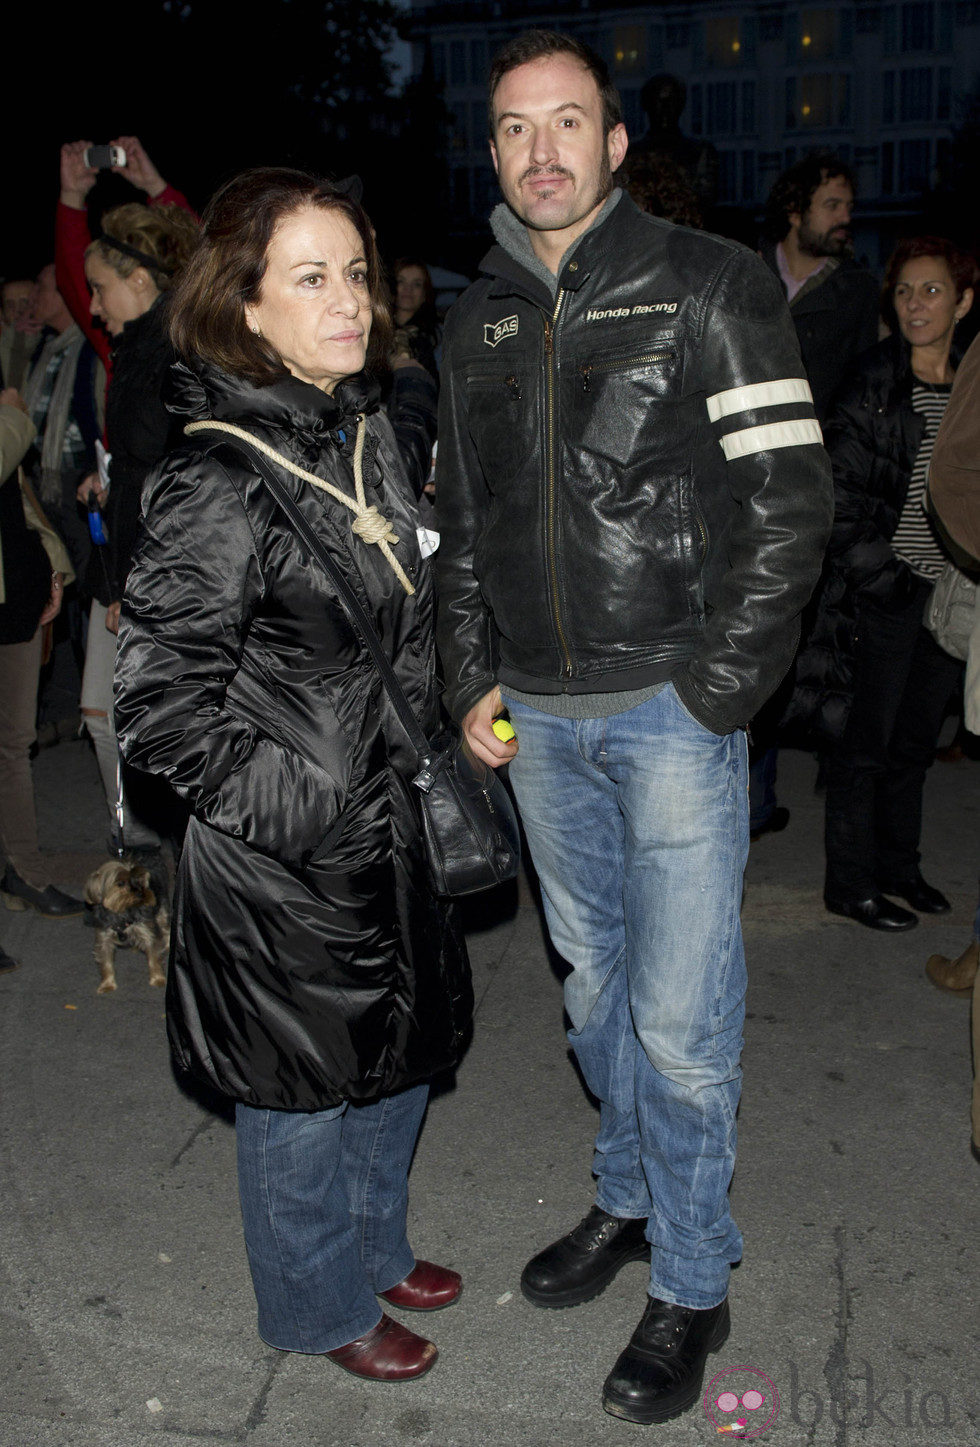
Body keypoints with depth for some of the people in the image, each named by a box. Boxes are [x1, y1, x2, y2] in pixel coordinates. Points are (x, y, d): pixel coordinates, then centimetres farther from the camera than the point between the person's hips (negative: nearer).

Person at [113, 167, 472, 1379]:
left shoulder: (365, 432, 4)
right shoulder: (216, 485, -23)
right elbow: (156, 700, -22)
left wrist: (425, 754, 13)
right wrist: (286, 799, -19)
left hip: (389, 825, 8)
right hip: (284, 862, -8)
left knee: (400, 1049, 23)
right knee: (304, 1090, 13)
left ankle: (374, 1244, 49)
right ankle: (320, 1306, 39)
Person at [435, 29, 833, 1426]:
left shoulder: (710, 284, -4)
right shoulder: (477, 322, 11)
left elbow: (791, 503, -8)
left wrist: (714, 693, -12)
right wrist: (472, 680, 7)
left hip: (673, 707, -5)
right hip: (536, 718, 5)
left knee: (680, 1014, 0)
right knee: (594, 981, 17)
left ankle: (693, 1284, 20)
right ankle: (629, 1199, 38)